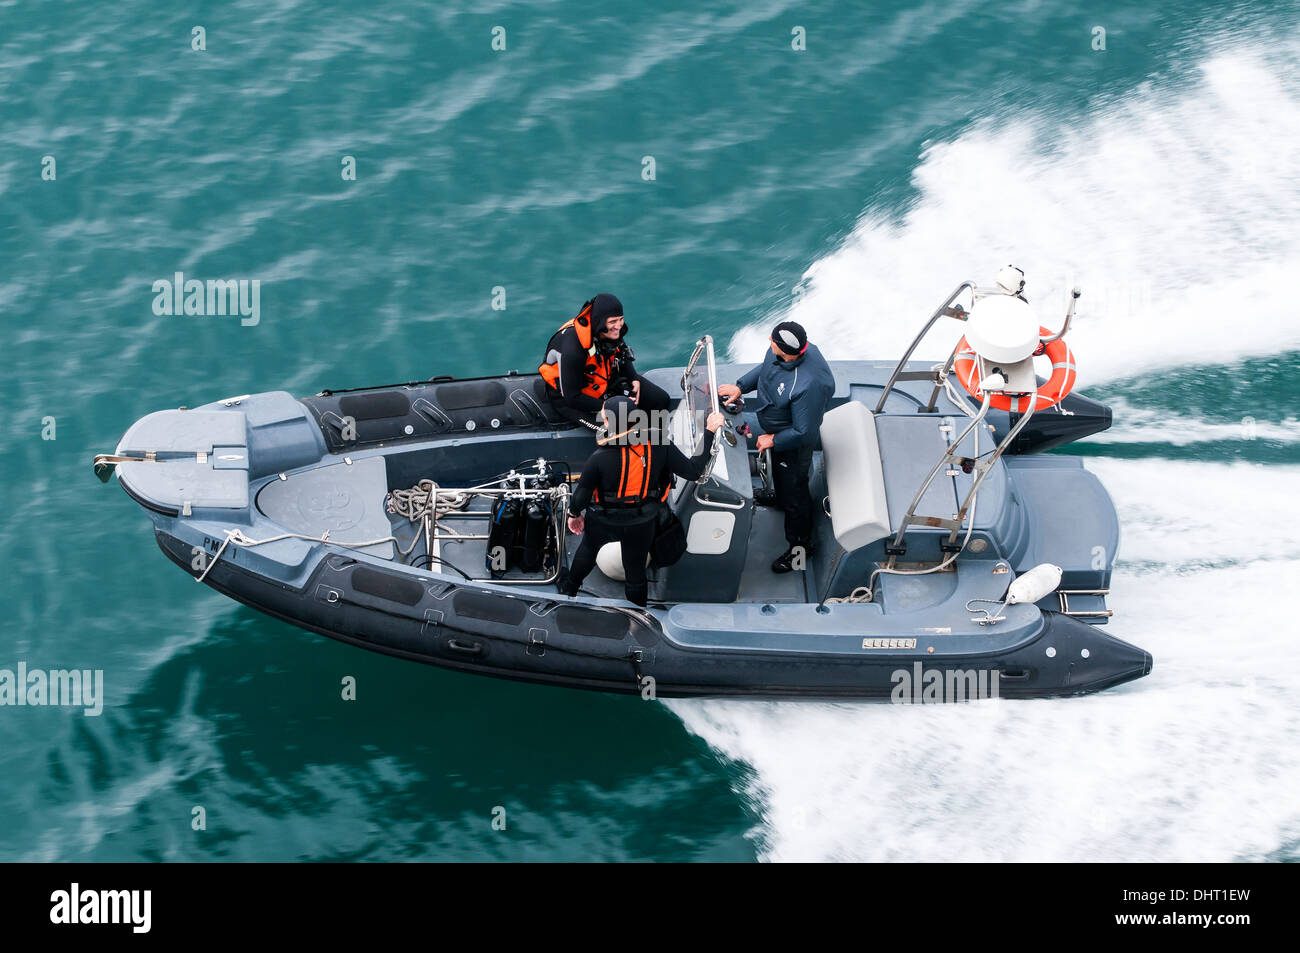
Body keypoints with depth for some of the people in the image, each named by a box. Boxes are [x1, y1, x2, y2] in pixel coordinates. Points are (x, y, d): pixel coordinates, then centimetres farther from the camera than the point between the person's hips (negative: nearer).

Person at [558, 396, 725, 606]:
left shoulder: (599, 458, -33)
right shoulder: (658, 446, -27)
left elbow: (581, 495, -19)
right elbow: (693, 471, -17)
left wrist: (574, 514, 5)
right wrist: (709, 431, -8)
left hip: (604, 522, -1)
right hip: (642, 525, 1)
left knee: (589, 547, 31)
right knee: (635, 567, 22)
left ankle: (569, 587, 57)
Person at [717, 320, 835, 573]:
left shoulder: (808, 386, -46)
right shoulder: (789, 349, -22)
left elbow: (804, 433, -32)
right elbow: (766, 368, 4)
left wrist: (773, 440, -18)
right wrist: (740, 387, -1)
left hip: (793, 445, -8)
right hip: (774, 430, 8)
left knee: (794, 491, 15)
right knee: (779, 475, 36)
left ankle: (800, 545, 38)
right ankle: (780, 498, 68)